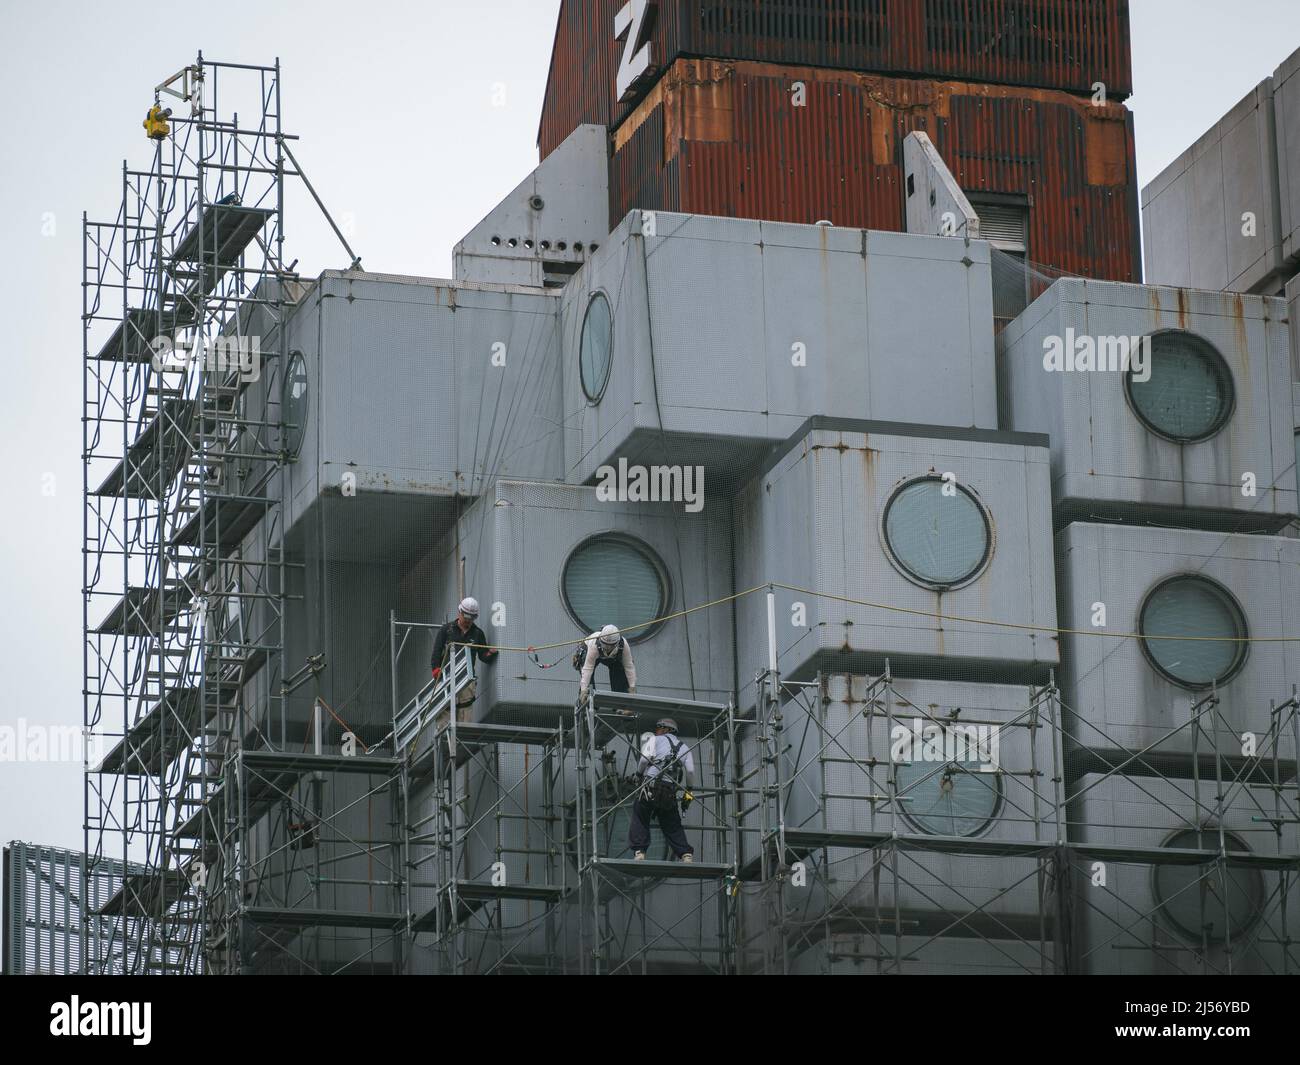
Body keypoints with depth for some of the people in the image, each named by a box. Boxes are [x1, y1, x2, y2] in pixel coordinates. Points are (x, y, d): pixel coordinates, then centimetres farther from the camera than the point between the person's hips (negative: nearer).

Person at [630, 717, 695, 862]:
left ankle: (639, 852, -4)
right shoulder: (684, 748, 18)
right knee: (672, 826, 12)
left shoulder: (656, 740, 7)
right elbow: (690, 771, 7)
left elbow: (645, 758, -8)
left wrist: (639, 772, 10)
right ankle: (686, 854, -1)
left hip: (650, 786, -3)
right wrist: (688, 790, 17)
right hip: (670, 793, 4)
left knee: (640, 820, 7)